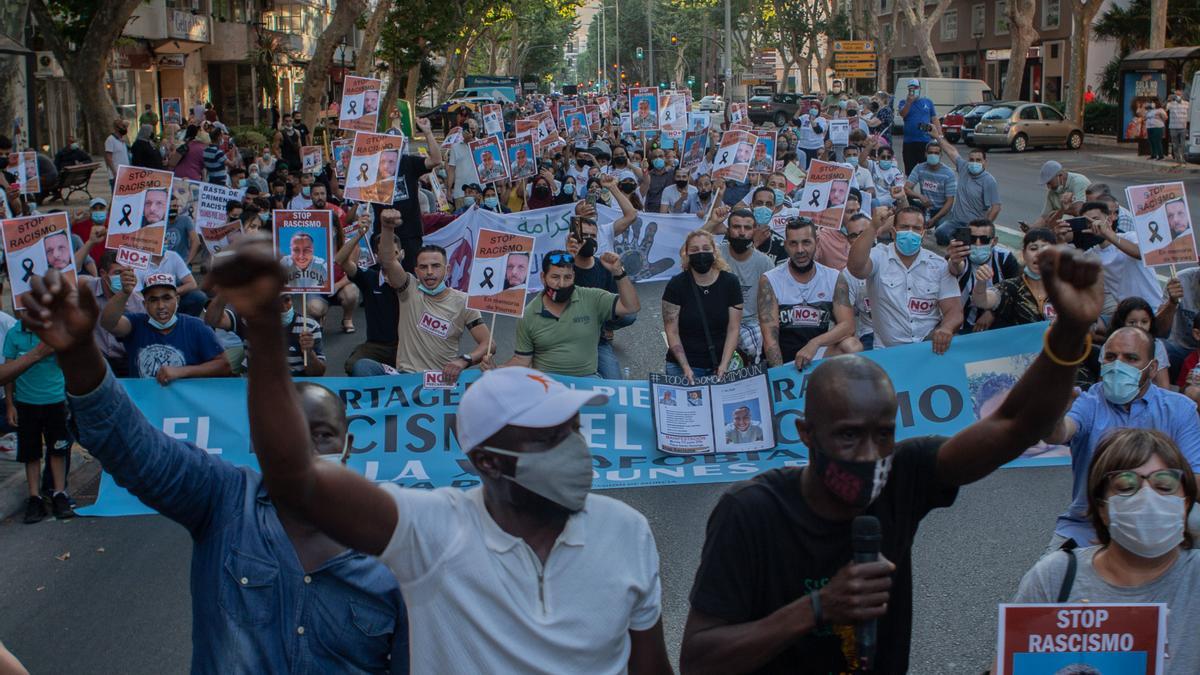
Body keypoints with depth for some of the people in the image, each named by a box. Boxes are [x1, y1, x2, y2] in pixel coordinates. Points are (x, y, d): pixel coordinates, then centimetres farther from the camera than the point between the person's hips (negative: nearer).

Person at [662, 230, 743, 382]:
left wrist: (723, 366, -10)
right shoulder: (676, 285, -6)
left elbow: (733, 329, -1)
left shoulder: (730, 282, -2)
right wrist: (686, 368, -15)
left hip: (718, 365, 1)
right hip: (683, 365, -1)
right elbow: (672, 331, -6)